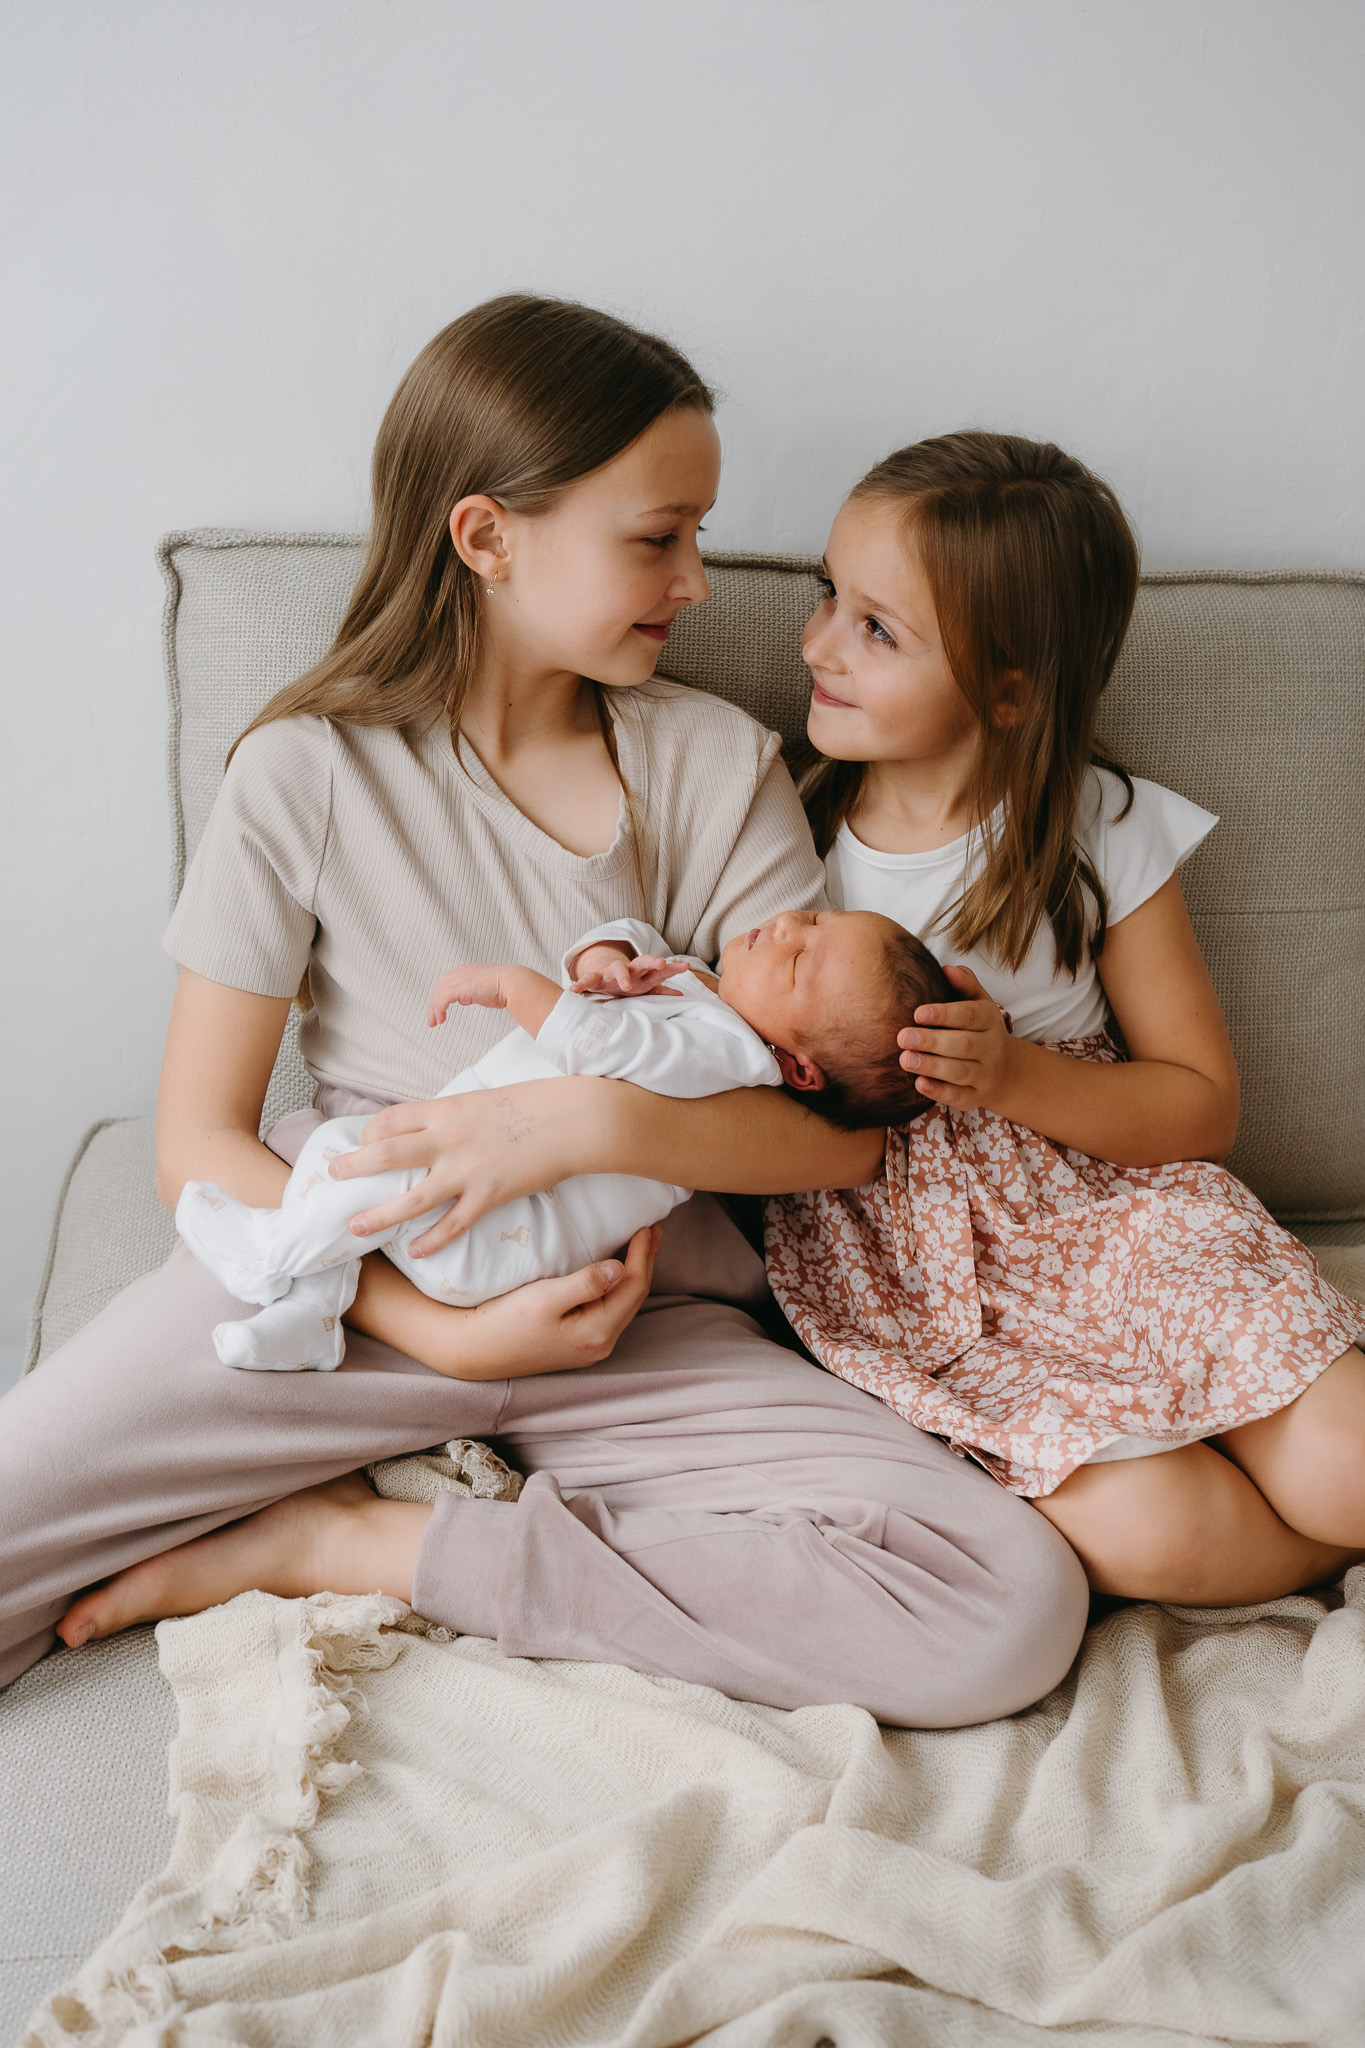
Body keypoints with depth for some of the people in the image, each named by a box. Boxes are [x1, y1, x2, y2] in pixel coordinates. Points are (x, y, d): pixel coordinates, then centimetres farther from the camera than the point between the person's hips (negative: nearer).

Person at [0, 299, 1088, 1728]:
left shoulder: (716, 766, 2)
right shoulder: (308, 774, -3)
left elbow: (849, 1131, -4)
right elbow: (200, 1144, -4)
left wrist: (591, 1119, -21)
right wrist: (445, 1329, -16)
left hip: (644, 1325, 4)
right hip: (360, 1291, -3)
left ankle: (363, 1545, -11)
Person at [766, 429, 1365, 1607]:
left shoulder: (1104, 837, -5)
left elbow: (1203, 1103, -1)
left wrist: (1015, 1076, -18)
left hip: (1110, 1209, 0)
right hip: (899, 1267, 0)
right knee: (1137, 1530, -22)